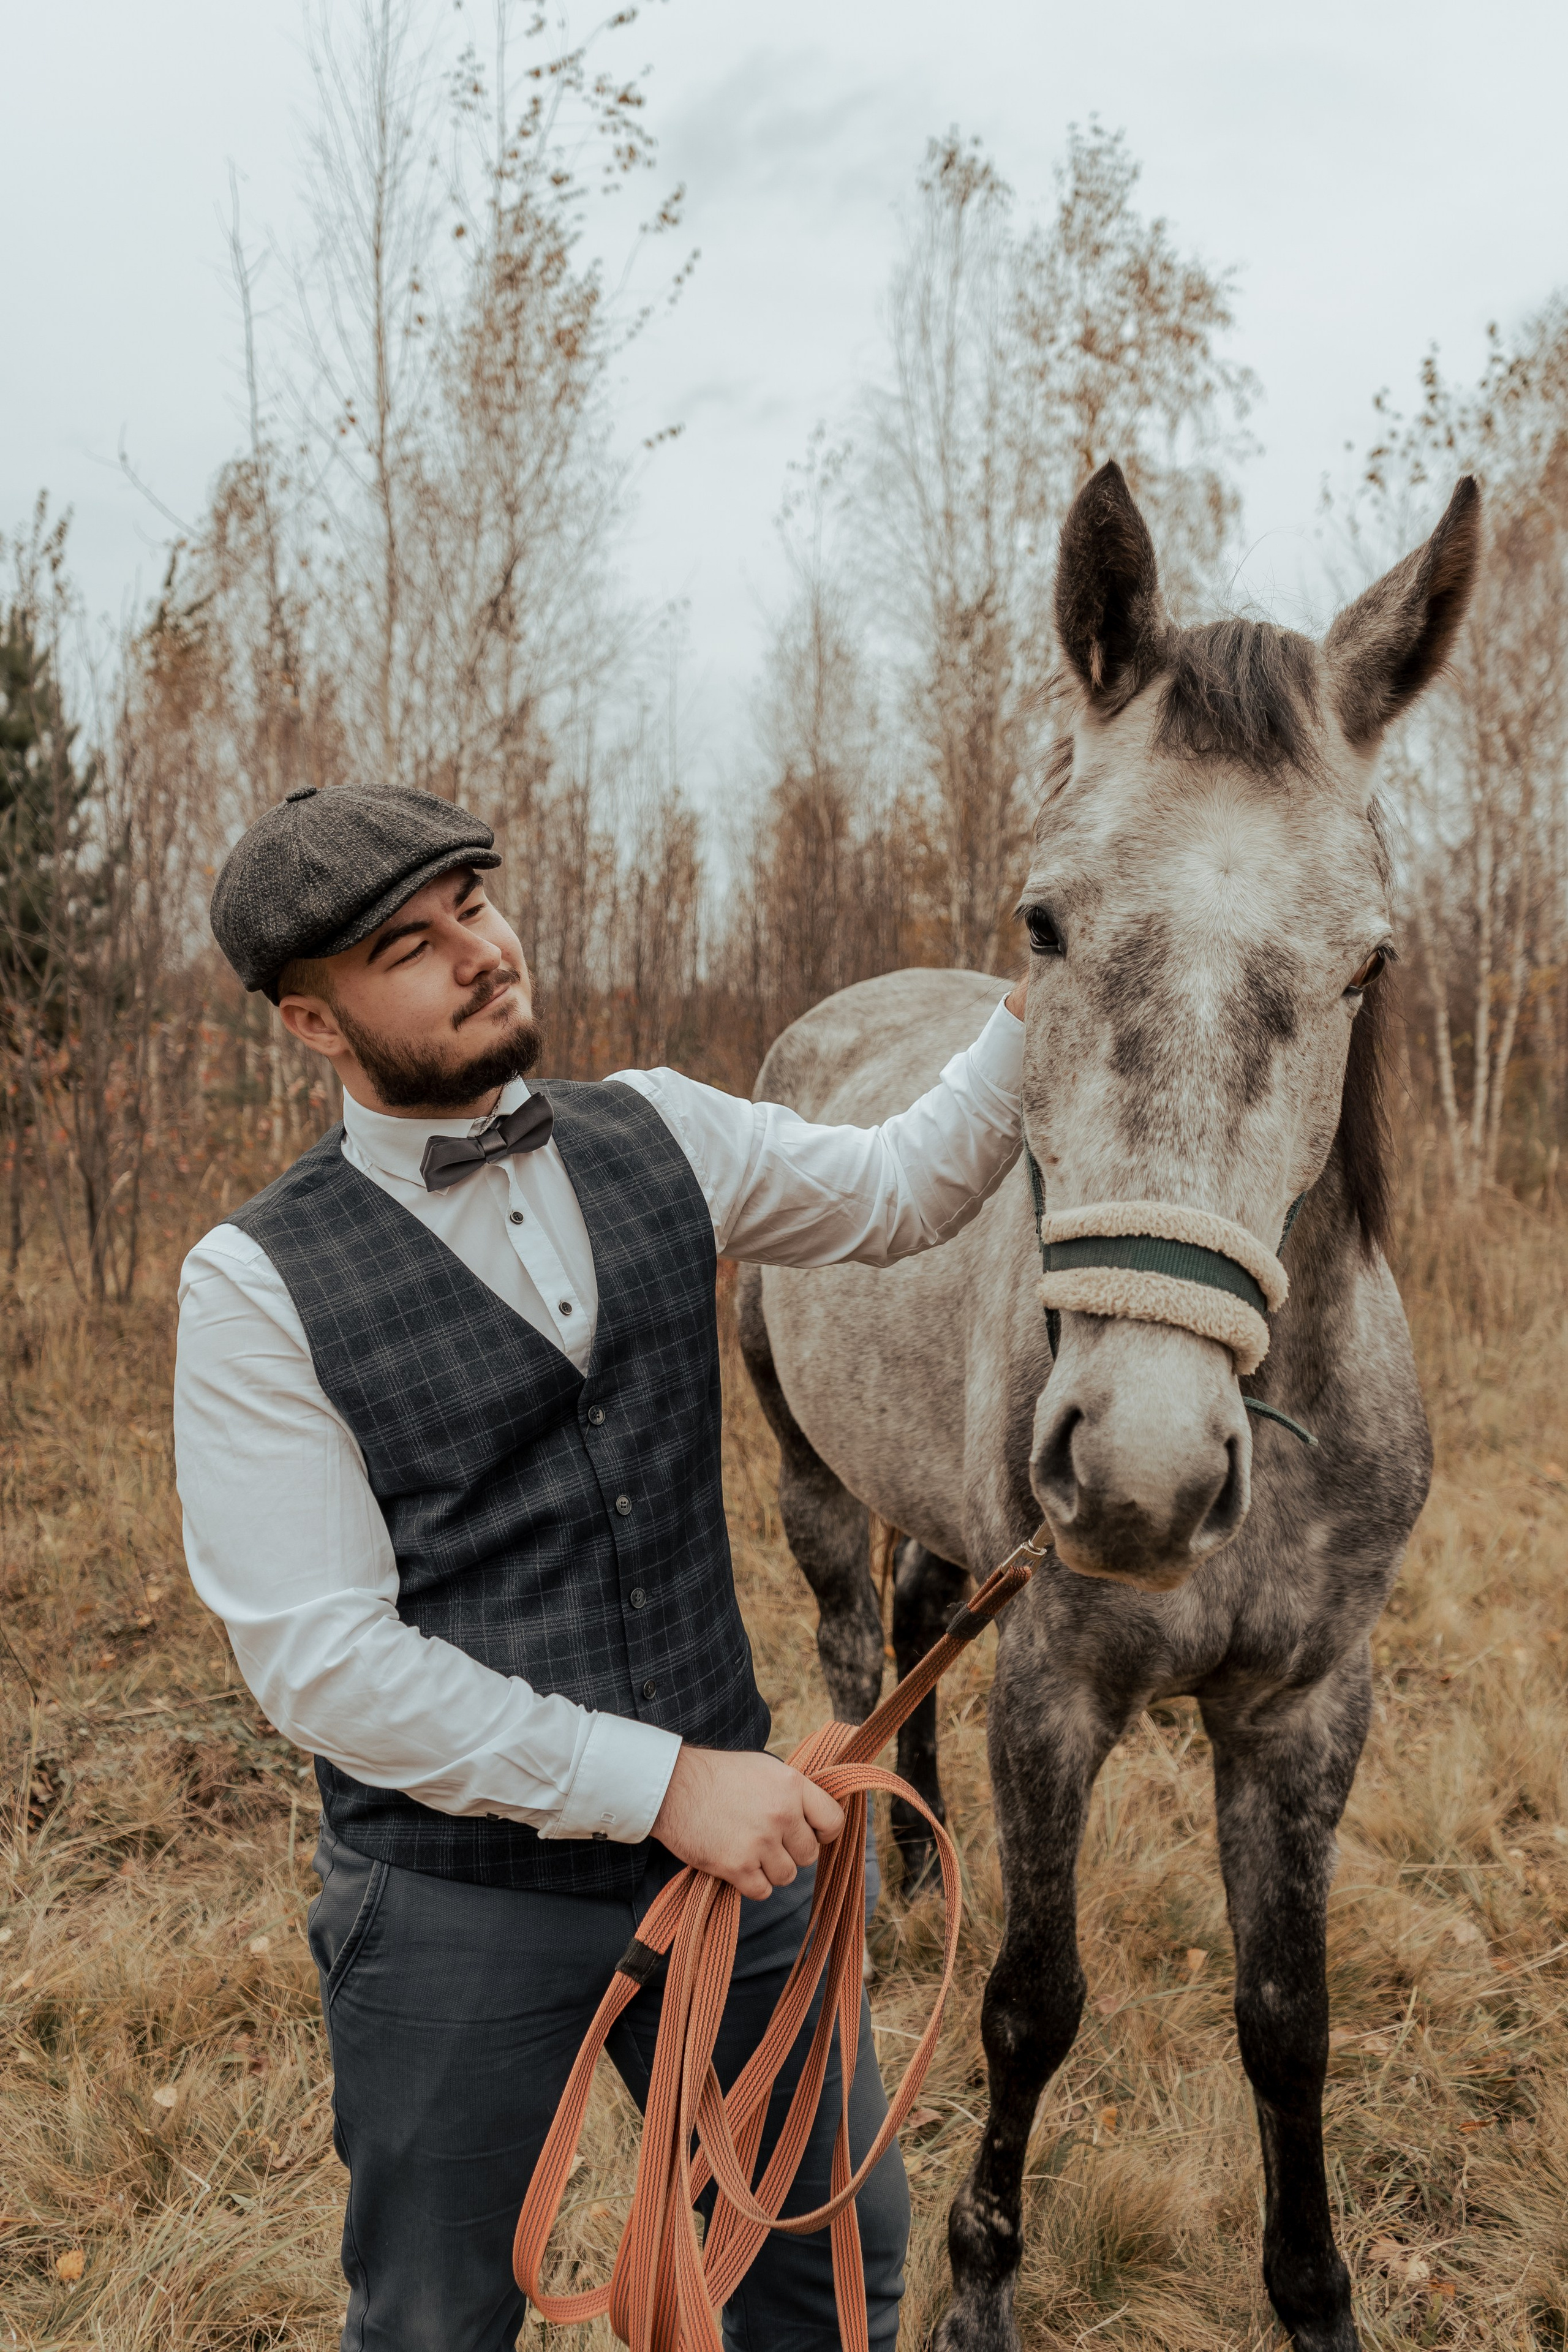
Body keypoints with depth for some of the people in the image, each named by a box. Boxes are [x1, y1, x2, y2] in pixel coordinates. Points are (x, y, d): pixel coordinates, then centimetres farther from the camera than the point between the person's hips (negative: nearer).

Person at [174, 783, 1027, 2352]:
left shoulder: (656, 1139, -1)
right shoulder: (257, 1286, -15)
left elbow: (907, 1189, 14)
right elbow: (315, 1659, -19)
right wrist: (657, 1780, -23)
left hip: (722, 1828, 4)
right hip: (459, 1905, -4)